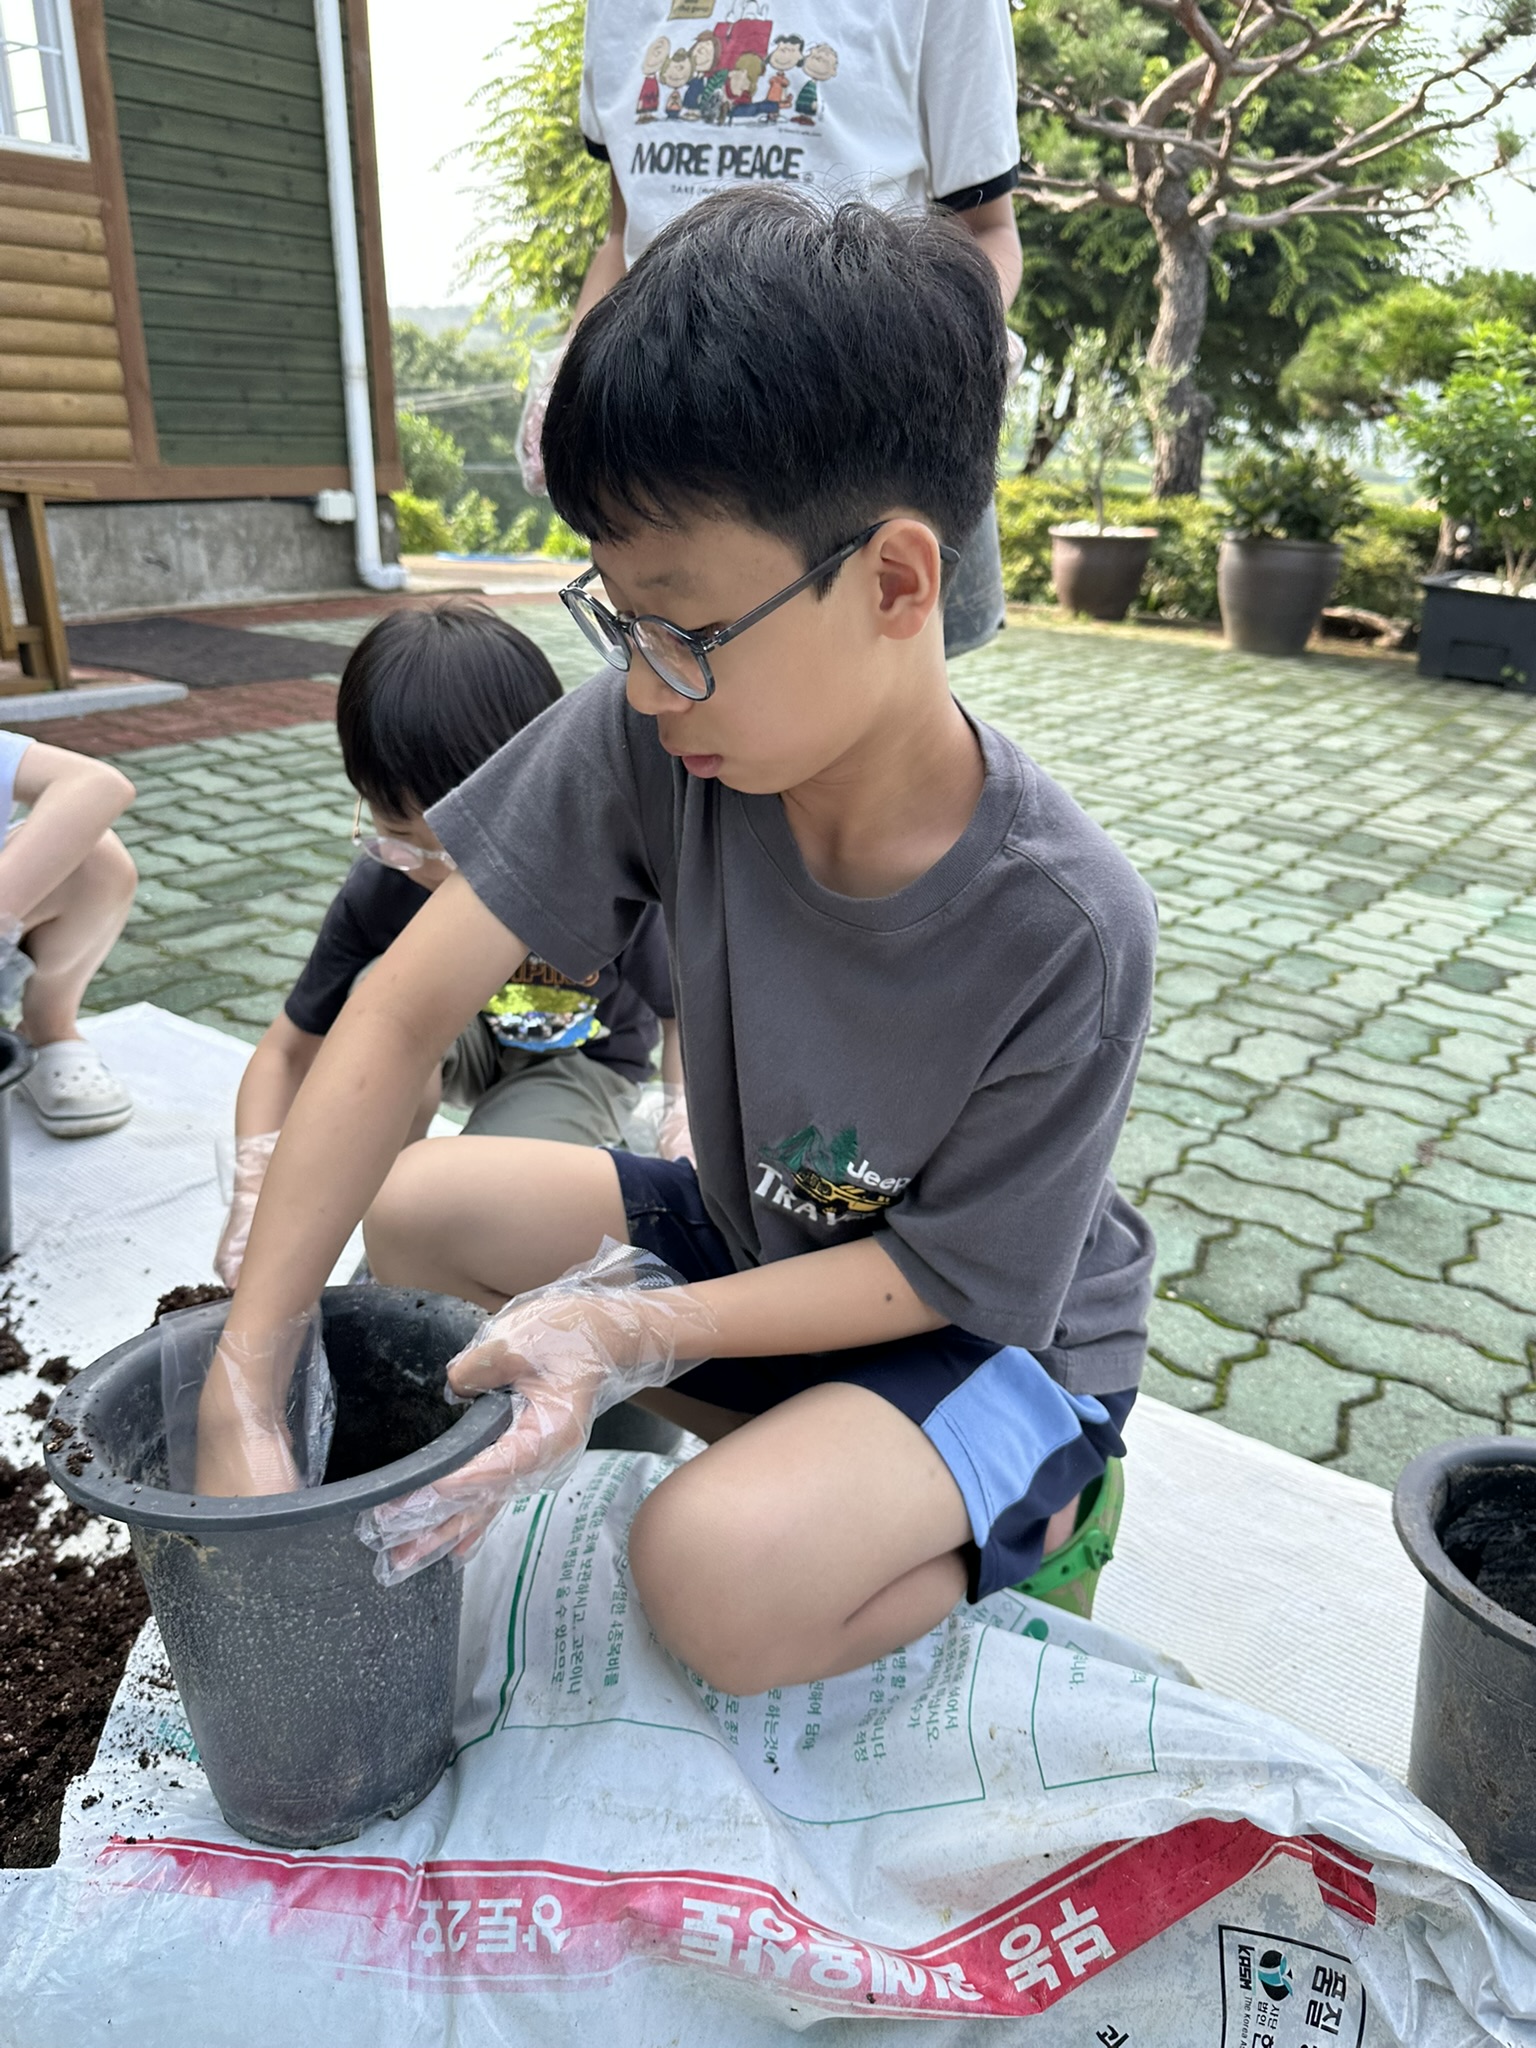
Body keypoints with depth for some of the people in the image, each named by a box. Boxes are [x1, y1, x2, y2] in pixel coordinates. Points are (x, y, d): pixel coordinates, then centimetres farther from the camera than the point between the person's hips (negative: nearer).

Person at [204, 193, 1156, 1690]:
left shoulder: (1065, 927, -31)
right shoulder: (649, 734, -21)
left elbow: (953, 1274, -19)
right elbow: (405, 1010, -20)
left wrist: (635, 1333, -31)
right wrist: (240, 1397, -23)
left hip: (1000, 1333, -5)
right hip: (757, 1229, 6)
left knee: (718, 1573, -31)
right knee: (412, 1212, -9)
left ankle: (1039, 1511, 2)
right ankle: (803, 1450, 0)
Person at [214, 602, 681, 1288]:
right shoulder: (380, 889, -24)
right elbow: (289, 1049, -16)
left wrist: (685, 1111, -32)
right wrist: (254, 1194, -31)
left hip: (578, 1063, -3)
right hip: (462, 1044, 3)